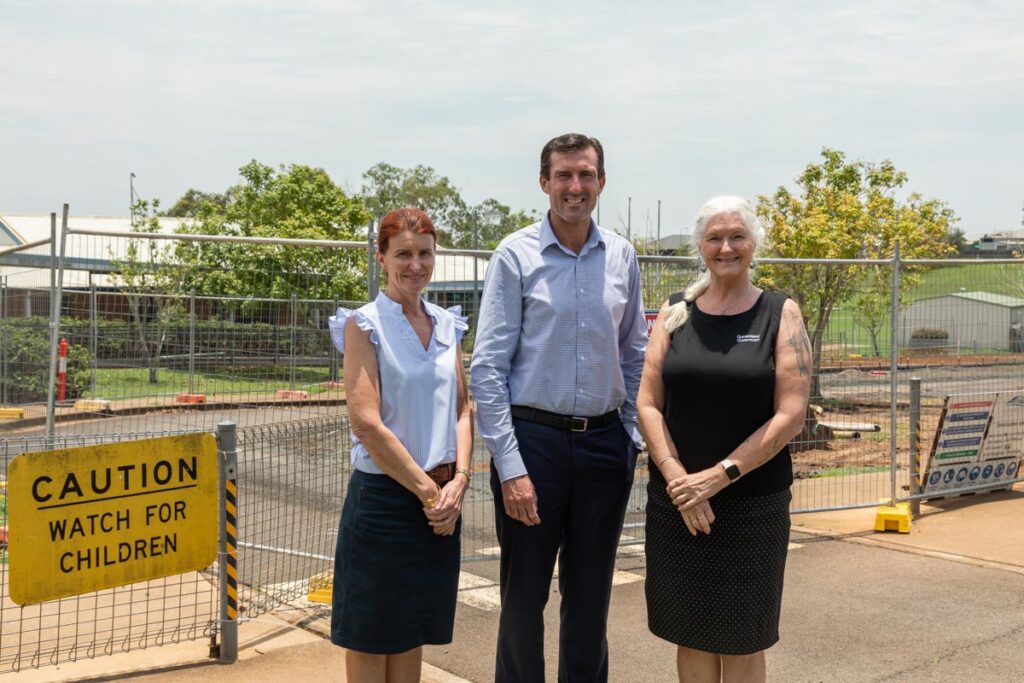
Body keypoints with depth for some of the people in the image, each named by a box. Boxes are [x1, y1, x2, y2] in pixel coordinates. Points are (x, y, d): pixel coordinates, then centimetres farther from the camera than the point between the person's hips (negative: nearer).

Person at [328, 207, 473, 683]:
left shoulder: (447, 326, 10)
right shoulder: (365, 324, -8)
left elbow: (461, 408, 9)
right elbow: (367, 423, -15)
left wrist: (458, 481, -6)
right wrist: (427, 490, -13)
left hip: (441, 499, 6)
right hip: (384, 496, -5)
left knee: (414, 631, 15)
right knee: (370, 636, 5)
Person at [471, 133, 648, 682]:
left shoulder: (622, 257, 6)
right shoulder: (516, 255, -6)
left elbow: (634, 356, 14)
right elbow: (487, 368, -9)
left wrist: (635, 439, 6)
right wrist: (510, 466, -14)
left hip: (605, 443, 4)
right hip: (534, 439, -3)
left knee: (591, 598, 15)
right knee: (524, 596, 7)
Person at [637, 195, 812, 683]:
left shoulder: (780, 314, -1)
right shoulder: (674, 314, 5)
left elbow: (790, 415, -8)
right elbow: (648, 404, 0)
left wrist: (720, 475, -14)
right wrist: (677, 477, -13)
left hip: (752, 501, -2)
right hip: (676, 501, 2)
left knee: (741, 640, 8)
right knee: (691, 633, 11)